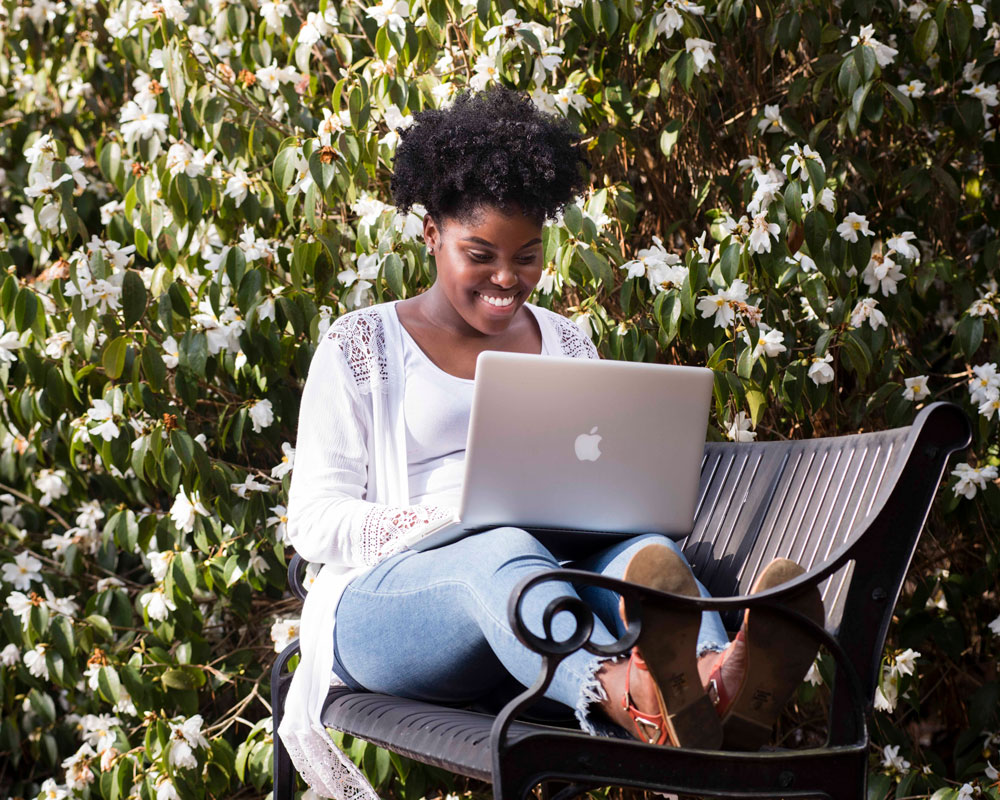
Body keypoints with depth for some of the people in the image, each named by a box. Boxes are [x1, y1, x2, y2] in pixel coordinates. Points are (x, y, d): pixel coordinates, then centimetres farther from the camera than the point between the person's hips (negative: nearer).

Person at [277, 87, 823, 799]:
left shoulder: (567, 344, 22)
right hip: (388, 599, -3)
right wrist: (455, 517, -15)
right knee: (504, 552, -40)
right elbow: (315, 522, 2)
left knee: (646, 548, -33)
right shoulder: (361, 346, 9)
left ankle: (719, 679, -68)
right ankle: (625, 698, -72)